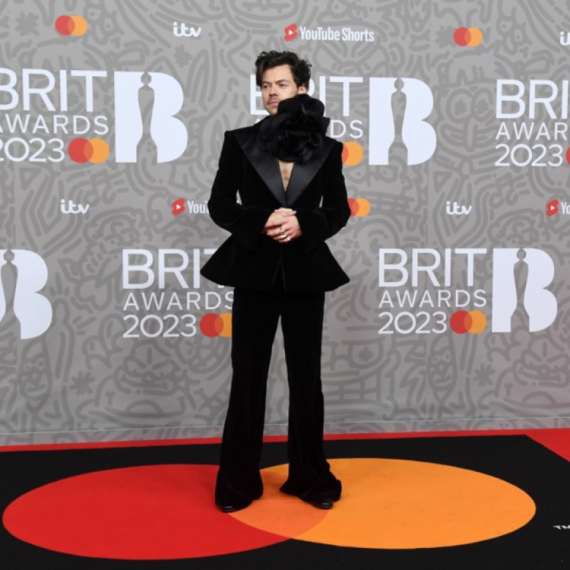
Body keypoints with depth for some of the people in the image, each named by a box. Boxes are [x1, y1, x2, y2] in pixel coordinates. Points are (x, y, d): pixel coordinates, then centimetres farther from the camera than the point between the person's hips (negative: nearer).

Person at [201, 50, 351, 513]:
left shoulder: (326, 149, 4)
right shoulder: (240, 143, 2)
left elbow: (339, 211, 4)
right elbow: (219, 205, 0)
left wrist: (303, 224, -16)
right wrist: (260, 222, -17)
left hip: (306, 274, 1)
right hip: (255, 272, -1)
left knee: (306, 377, 8)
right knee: (248, 377, 4)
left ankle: (309, 476, 23)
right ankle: (239, 481, 16)